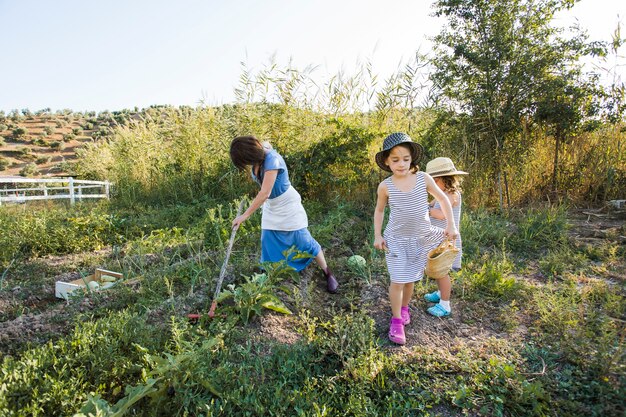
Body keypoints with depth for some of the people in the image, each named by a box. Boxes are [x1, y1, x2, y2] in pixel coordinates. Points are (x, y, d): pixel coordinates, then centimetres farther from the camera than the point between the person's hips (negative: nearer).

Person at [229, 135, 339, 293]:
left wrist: (245, 215, -33)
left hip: (288, 208, -7)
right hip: (271, 209, 8)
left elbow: (265, 193, -37)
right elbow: (266, 144, 18)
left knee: (304, 242, 0)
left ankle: (328, 273, 19)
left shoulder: (272, 160, -33)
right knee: (268, 244, 9)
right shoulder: (258, 154, -9)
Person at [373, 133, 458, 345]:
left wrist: (451, 225, 2)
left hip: (421, 238, 2)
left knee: (411, 278, 13)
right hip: (396, 239, -1)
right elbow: (379, 210, 6)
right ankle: (396, 320, 14)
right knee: (398, 280, -3)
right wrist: (377, 235, 0)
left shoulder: (423, 178, -9)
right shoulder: (385, 186, -10)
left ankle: (404, 309, 39)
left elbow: (443, 199, 4)